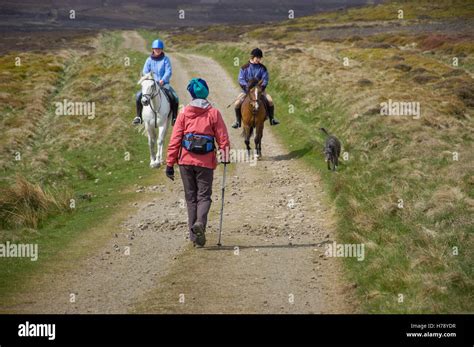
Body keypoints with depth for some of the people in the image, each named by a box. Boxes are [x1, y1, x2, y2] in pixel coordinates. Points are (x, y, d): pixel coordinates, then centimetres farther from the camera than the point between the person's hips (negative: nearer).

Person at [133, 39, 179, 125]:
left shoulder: (165, 59, 1)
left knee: (175, 98, -24)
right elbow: (145, 72, 2)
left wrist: (162, 80, -24)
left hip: (164, 84, -1)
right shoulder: (149, 60, 6)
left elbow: (168, 72, -8)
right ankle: (138, 116, -8)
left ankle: (174, 118, -8)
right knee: (139, 95, -21)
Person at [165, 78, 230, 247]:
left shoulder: (184, 113, 1)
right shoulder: (214, 113, -2)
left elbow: (175, 140, 0)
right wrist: (225, 156, 12)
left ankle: (193, 233, 11)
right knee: (204, 196, 4)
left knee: (191, 197, 11)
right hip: (206, 162, -1)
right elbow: (223, 138, -1)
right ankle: (200, 223, -23)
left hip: (186, 161, 1)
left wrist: (170, 163, 2)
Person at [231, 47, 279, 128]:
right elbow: (241, 80, -5)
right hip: (247, 90, 0)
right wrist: (246, 86, -20)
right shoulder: (245, 68, -2)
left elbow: (265, 79, -2)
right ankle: (238, 121, 1)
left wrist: (262, 87, -20)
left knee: (270, 101, -23)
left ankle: (272, 119, -3)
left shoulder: (262, 68, 1)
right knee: (237, 103, -20)